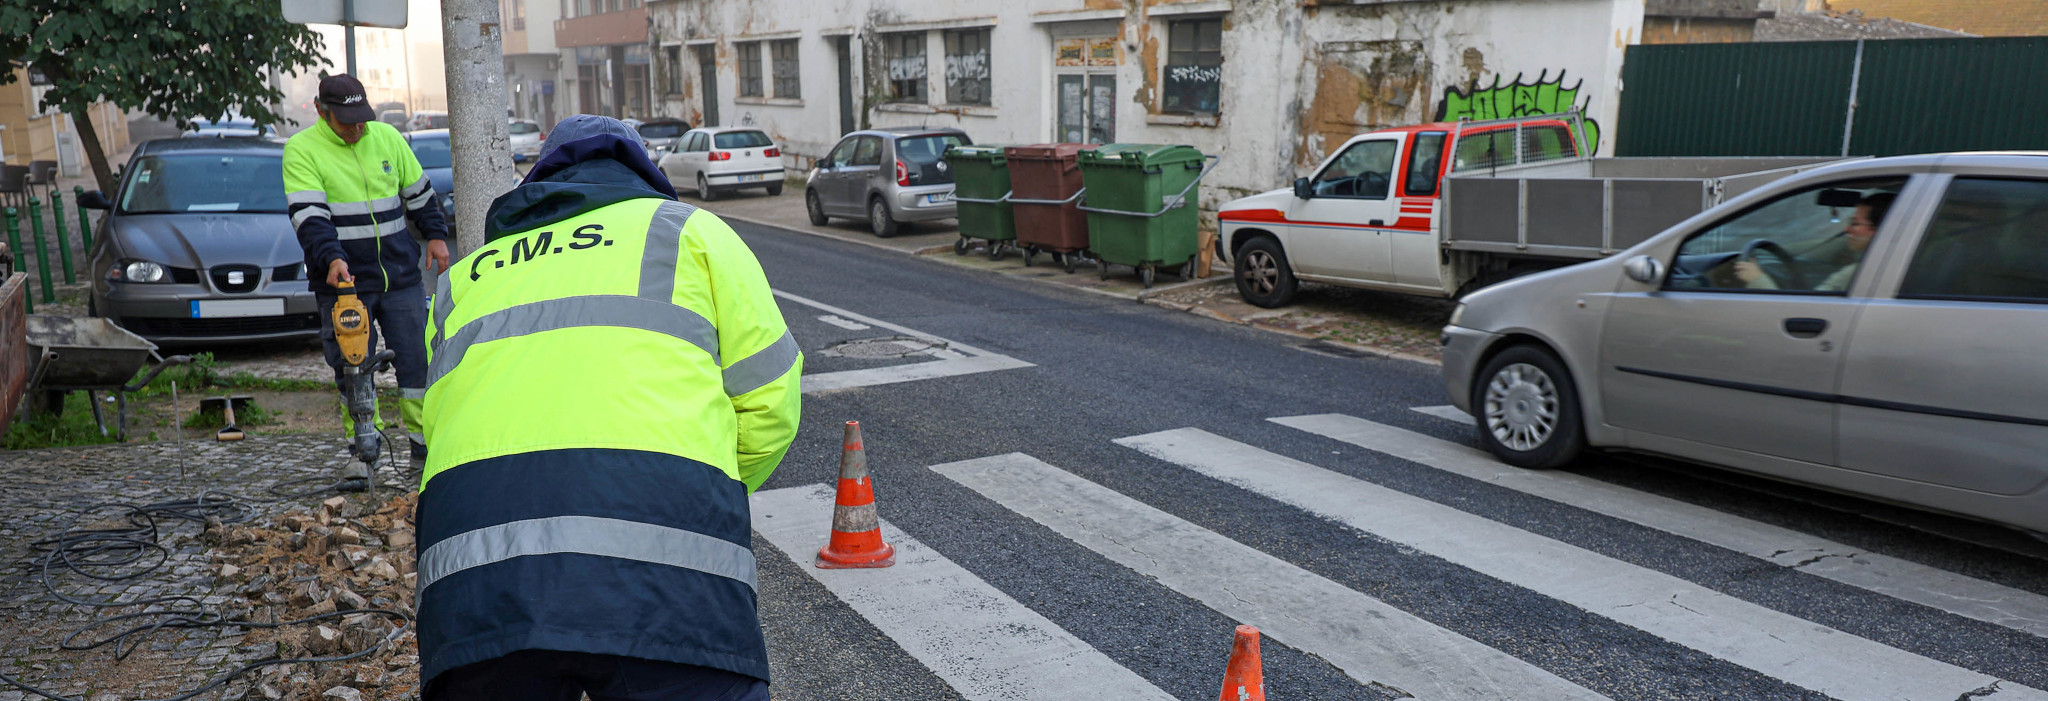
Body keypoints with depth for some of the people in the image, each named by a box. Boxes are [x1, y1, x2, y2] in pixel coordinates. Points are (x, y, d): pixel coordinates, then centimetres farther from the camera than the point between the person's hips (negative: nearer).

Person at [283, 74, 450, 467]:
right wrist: (332, 258, -29)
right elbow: (309, 216, -16)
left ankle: (424, 440, 17)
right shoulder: (301, 150, -4)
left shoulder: (387, 137, 9)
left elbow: (419, 193, 20)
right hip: (343, 281, -3)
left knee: (417, 358, 5)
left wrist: (436, 235, 14)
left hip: (401, 276, 3)